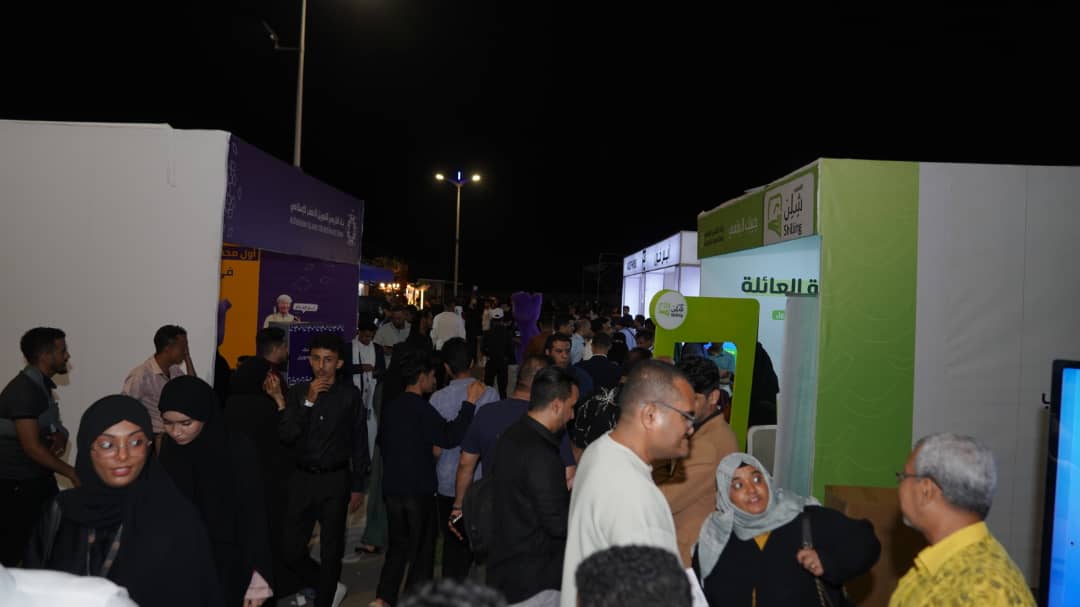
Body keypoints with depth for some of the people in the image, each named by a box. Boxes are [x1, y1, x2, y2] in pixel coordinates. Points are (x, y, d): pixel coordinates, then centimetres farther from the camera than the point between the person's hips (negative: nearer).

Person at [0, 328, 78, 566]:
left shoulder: (42, 384, 7)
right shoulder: (24, 389, -20)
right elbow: (31, 446, -23)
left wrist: (59, 434, -5)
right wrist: (72, 473, -18)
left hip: (40, 477, 8)